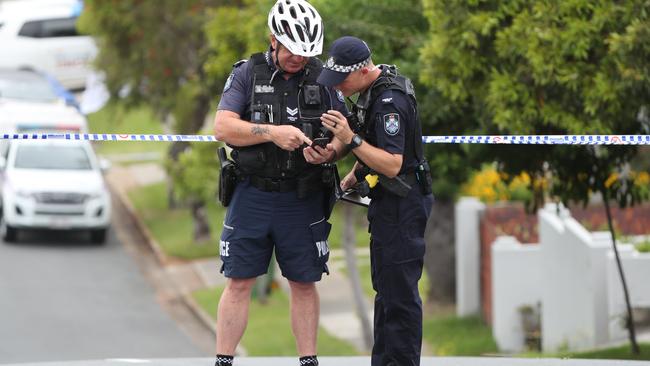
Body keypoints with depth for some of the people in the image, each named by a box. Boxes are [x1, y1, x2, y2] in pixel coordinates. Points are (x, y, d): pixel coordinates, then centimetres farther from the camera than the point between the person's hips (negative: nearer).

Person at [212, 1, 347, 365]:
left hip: (303, 198, 1)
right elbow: (223, 126, -9)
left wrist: (329, 152, -17)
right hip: (252, 195, -1)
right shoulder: (248, 73, 1)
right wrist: (272, 133, -22)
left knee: (304, 283, 6)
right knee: (239, 282, -1)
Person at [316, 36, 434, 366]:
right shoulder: (379, 83, 9)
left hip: (401, 203, -11)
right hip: (389, 202, 11)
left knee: (398, 291, -10)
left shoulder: (389, 102, -24)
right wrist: (356, 173, 22)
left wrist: (351, 140, -36)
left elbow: (392, 165, -31)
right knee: (386, 287, 17)